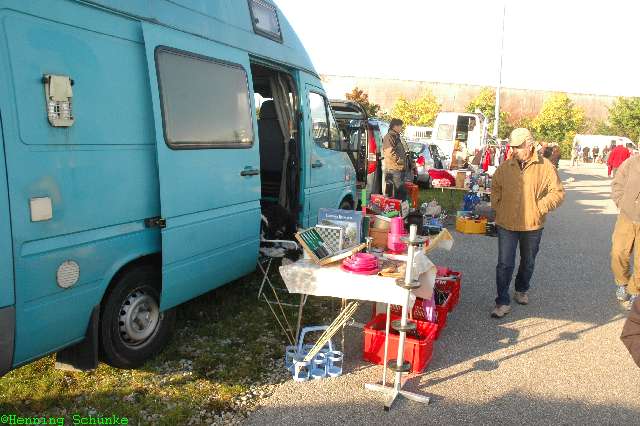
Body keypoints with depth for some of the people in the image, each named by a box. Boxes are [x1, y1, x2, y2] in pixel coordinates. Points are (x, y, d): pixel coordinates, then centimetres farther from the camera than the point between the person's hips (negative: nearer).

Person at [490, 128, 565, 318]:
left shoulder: (544, 167, -7)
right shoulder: (505, 166, -2)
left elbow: (558, 192, -3)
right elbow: (495, 188, 13)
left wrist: (540, 208, -13)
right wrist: (498, 208, 2)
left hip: (532, 225, 0)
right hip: (507, 224, 0)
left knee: (528, 263, 20)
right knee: (505, 264, -3)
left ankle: (521, 290, 43)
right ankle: (503, 302, 5)